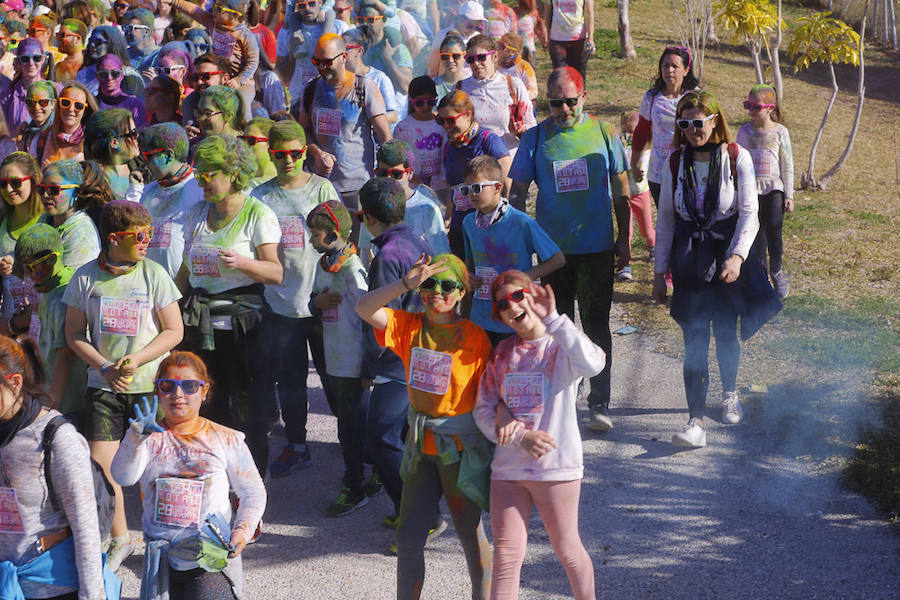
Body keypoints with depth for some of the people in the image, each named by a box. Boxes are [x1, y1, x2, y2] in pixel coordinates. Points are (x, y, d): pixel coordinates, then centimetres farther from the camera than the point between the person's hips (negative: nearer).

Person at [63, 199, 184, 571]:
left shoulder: (153, 275, -3)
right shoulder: (86, 277, -1)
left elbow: (174, 332, -2)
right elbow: (74, 334, 5)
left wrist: (136, 360, -14)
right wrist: (104, 367, -9)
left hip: (149, 385, -1)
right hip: (103, 387, 1)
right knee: (99, 465, -2)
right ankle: (119, 540, 17)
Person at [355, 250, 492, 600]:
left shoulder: (474, 337, -9)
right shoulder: (409, 327, -1)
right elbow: (364, 309, -15)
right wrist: (406, 283, -27)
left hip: (460, 449, -4)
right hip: (421, 446, 4)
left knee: (471, 534, 8)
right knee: (409, 538, 8)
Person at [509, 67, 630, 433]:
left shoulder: (604, 134, 1)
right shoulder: (535, 138, -1)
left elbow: (621, 191, 8)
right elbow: (518, 192, 4)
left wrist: (624, 240, 6)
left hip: (597, 249, -1)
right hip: (552, 249, 1)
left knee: (596, 324, -2)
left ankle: (599, 403, 3)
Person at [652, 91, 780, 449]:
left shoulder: (737, 159, -4)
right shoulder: (676, 163, 3)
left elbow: (749, 214, -7)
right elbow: (665, 220, 8)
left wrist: (737, 256, -22)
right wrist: (660, 272, 6)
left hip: (728, 256, -1)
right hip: (690, 258, 1)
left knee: (726, 333, 10)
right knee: (694, 341, -7)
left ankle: (729, 393, 40)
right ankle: (696, 422, -9)